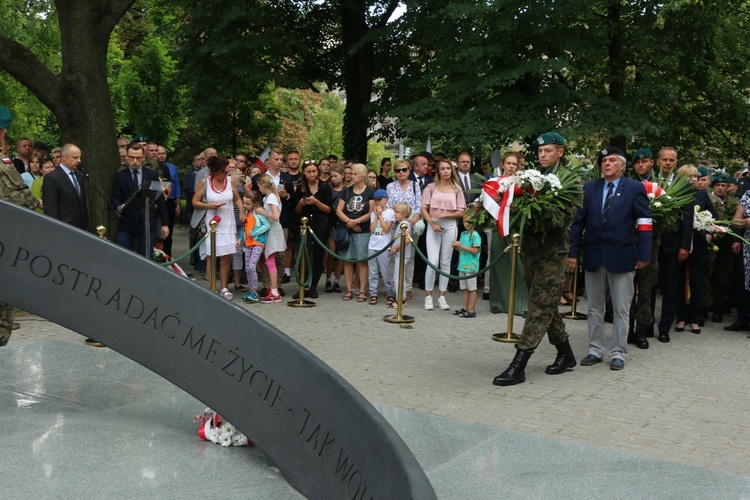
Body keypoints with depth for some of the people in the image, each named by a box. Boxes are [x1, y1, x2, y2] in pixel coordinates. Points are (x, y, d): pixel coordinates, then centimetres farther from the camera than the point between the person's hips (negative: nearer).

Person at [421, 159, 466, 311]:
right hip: (433, 226, -2)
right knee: (432, 262, -9)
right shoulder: (431, 187, 3)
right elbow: (424, 209, 0)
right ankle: (428, 296, 3)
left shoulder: (456, 189, 6)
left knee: (445, 263, 7)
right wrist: (432, 223, -13)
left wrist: (445, 215, -11)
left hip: (450, 226, 2)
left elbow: (461, 212, 3)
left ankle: (442, 297, 14)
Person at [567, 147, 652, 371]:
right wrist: (573, 252, -1)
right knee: (594, 308, 12)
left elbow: (644, 223, -3)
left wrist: (643, 255, -10)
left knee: (621, 310, 5)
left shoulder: (635, 189, 0)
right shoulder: (589, 188, 6)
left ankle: (618, 353, 16)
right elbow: (578, 222, 5)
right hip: (593, 256, 3)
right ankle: (595, 350, 23)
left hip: (621, 257, -3)